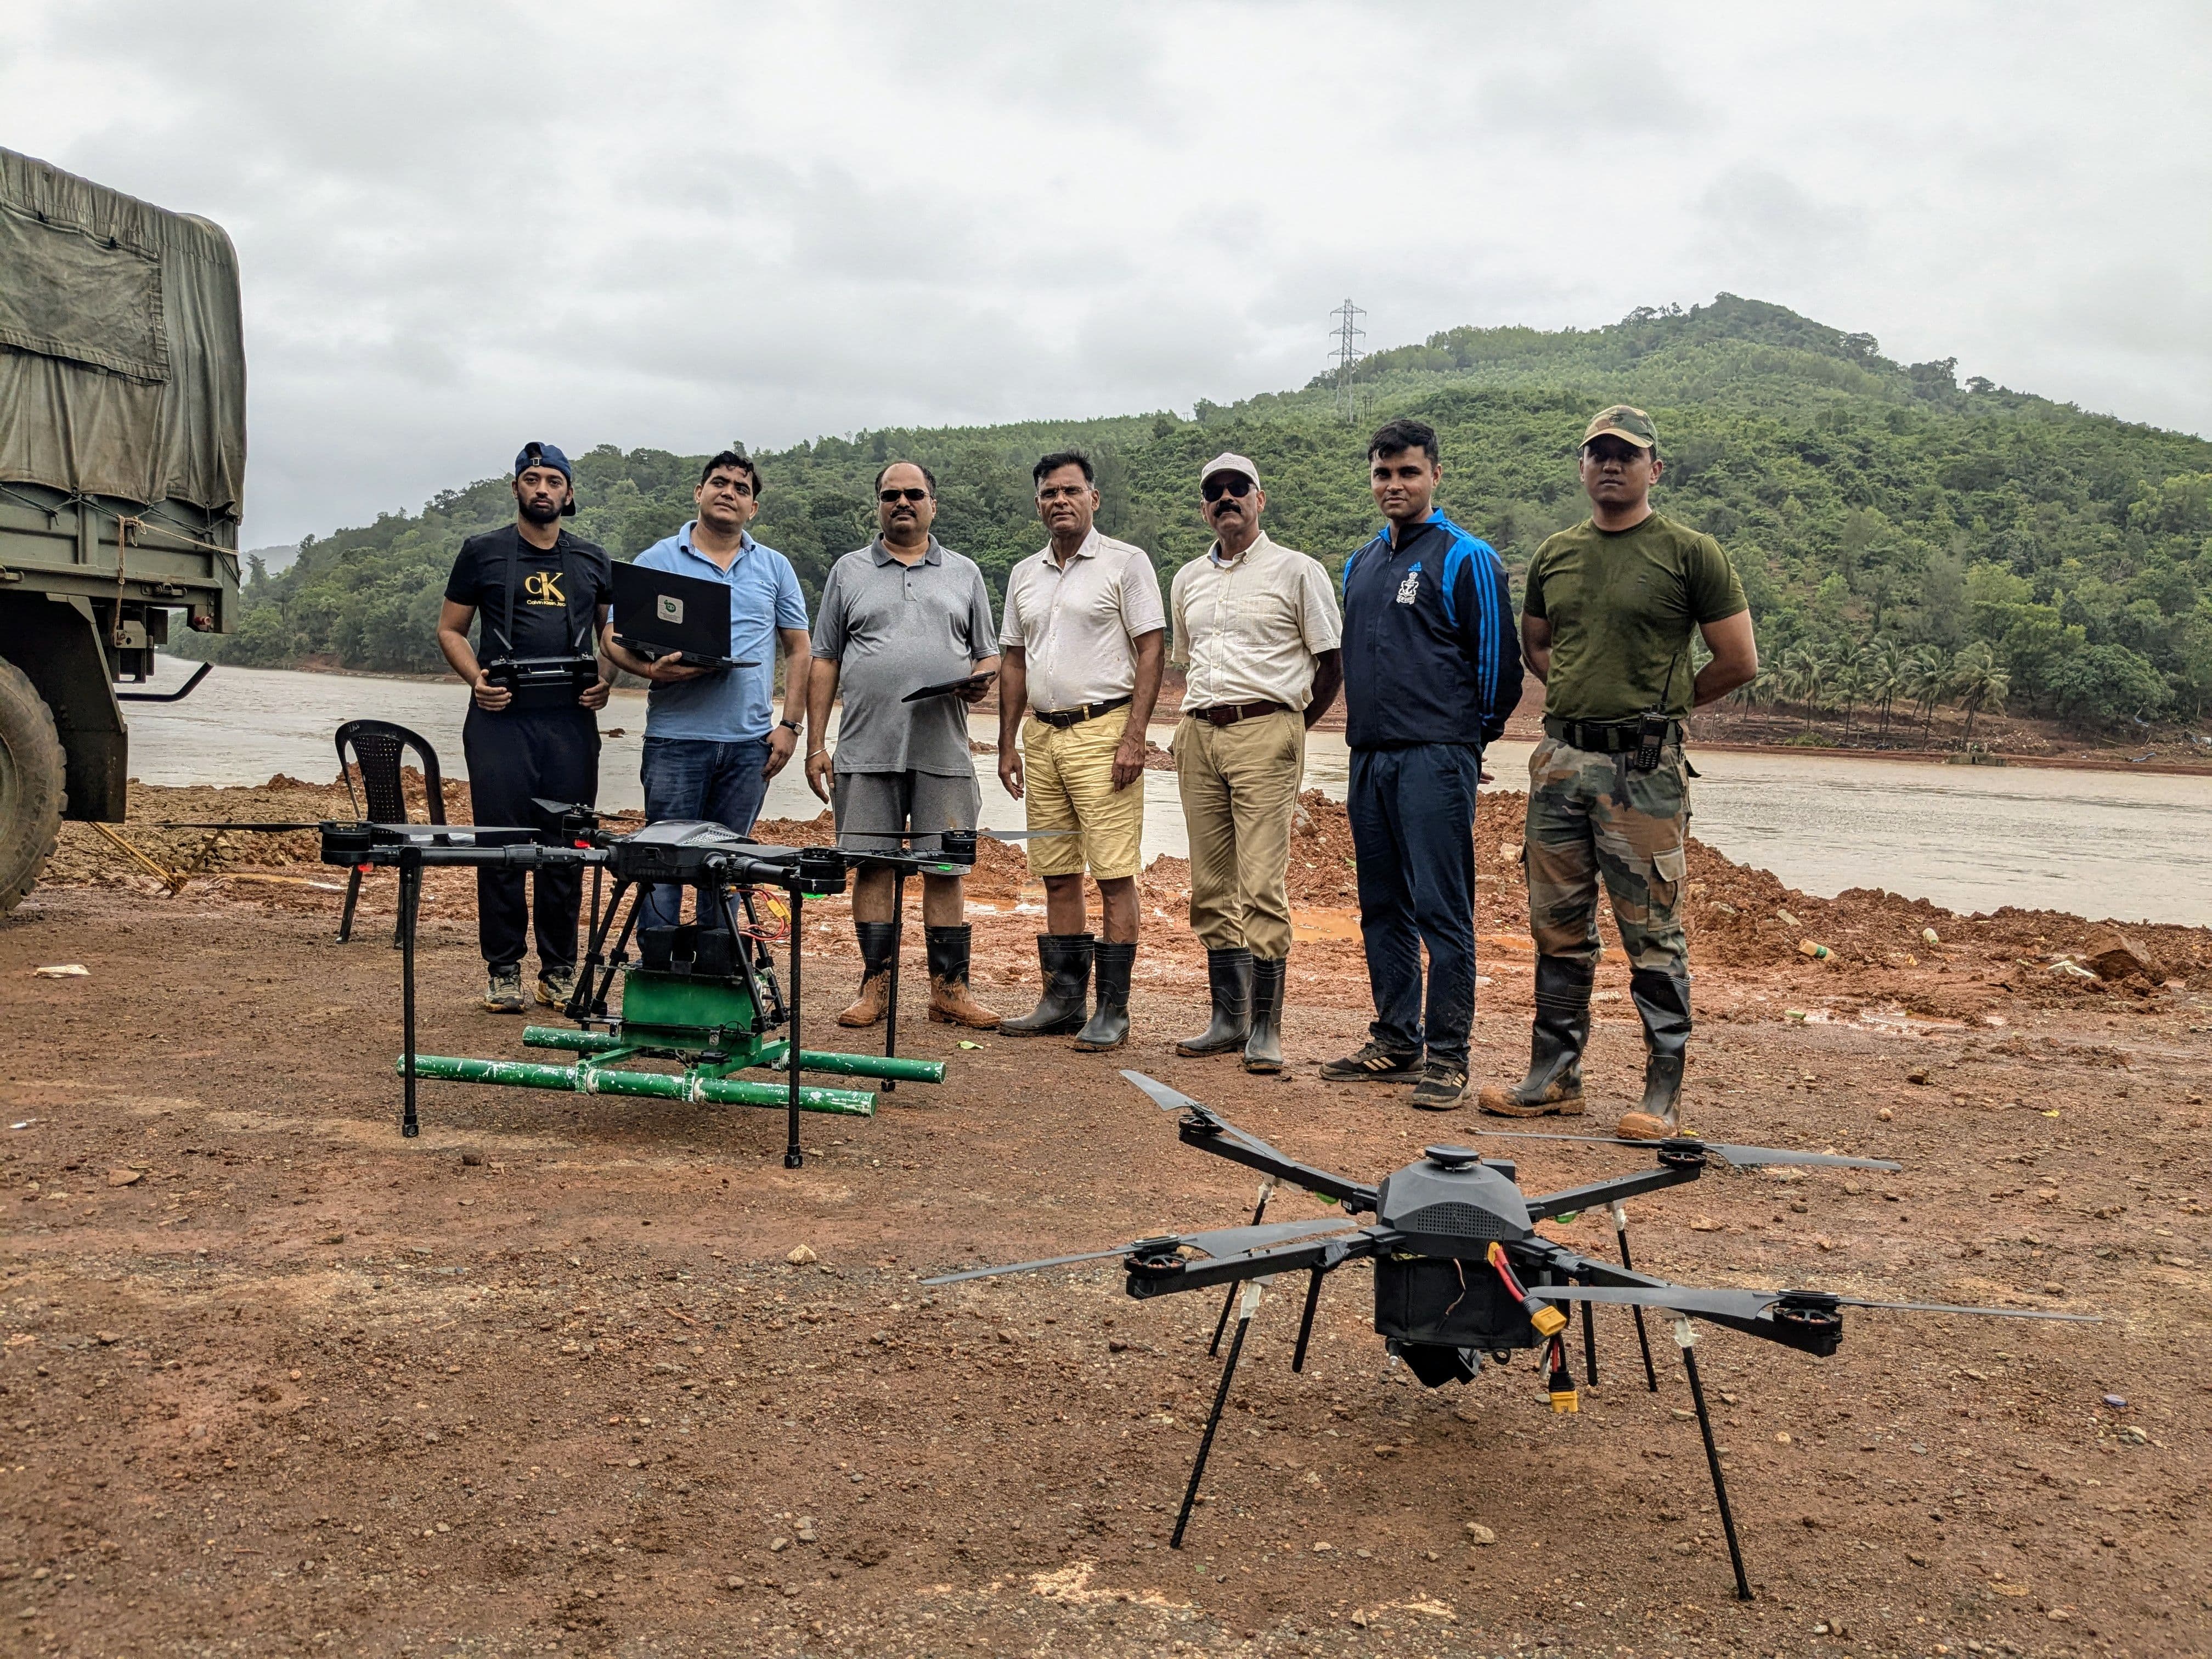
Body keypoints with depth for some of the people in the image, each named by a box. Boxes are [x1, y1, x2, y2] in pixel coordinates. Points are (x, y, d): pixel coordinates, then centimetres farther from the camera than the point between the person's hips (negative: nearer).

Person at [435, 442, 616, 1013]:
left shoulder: (592, 562, 14)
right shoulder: (482, 553, 7)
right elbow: (450, 629, 10)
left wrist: (605, 679, 1)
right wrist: (476, 677, -8)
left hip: (571, 719, 2)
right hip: (501, 717, -2)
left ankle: (559, 971, 13)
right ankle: (503, 970, 8)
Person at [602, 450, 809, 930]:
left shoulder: (775, 568, 13)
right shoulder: (657, 560, 6)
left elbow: (798, 650, 13)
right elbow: (617, 639, 4)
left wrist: (789, 725, 3)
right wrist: (652, 670, -17)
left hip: (750, 743, 2)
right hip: (676, 736, -2)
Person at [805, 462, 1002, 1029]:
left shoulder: (964, 574, 14)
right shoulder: (849, 572, 12)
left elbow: (988, 653, 16)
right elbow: (825, 661, 10)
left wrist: (981, 680, -8)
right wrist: (816, 743, 3)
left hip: (944, 750, 0)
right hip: (866, 749, 0)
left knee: (945, 868, 1)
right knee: (872, 865, 3)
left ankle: (949, 989, 7)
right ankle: (875, 986, 11)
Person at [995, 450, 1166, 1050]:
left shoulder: (1126, 563, -1)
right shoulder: (1024, 575, 16)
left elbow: (1152, 651, -6)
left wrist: (1134, 737, -14)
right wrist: (1008, 743, 14)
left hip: (1102, 730, -6)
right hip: (1042, 735, 6)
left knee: (1114, 875, -6)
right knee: (1057, 875, 9)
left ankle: (1113, 1010, -2)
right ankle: (1064, 1000, 17)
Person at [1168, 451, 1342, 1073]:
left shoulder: (1297, 571, 2)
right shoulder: (1187, 580, 18)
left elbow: (1332, 661, 3)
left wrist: (1291, 726, 2)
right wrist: (1205, 715, 16)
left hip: (1264, 731, -6)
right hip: (1198, 735, 6)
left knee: (1263, 887, -10)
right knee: (1211, 888, 7)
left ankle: (1265, 1029, -6)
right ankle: (1228, 1018, 15)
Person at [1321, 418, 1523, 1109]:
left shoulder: (1465, 559, -5)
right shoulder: (1360, 566, 17)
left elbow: (1499, 662, -4)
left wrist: (1469, 739, 6)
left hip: (1435, 760, -7)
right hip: (1371, 759, 7)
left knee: (1442, 911, -5)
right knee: (1383, 909, 11)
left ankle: (1448, 1058, 0)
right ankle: (1395, 1041, 21)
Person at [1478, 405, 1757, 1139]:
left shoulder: (1691, 554, -3)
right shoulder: (1554, 555, 13)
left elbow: (1739, 661, -1)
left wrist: (1659, 705, 8)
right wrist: (1579, 693, 13)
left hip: (1644, 768, -5)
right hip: (1560, 759, 5)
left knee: (1653, 934, -1)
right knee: (1558, 928, 11)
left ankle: (1664, 1092, 7)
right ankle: (1554, 1077, 20)